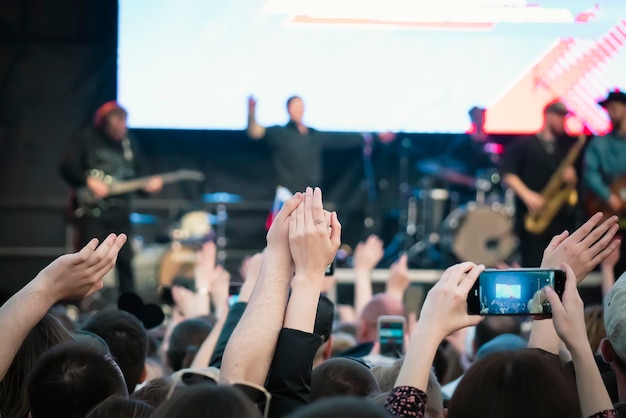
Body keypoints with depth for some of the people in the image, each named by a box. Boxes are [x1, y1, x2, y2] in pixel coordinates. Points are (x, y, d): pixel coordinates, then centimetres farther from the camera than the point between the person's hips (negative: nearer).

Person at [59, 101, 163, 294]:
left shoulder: (128, 143, 11)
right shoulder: (87, 139, -5)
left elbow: (135, 175, 16)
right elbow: (67, 167, -11)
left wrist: (147, 184, -4)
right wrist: (89, 182, -21)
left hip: (120, 211, 5)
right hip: (92, 210, -5)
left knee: (125, 260, 6)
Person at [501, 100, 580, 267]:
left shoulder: (567, 146, 15)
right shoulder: (524, 144, 5)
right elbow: (507, 174, -2)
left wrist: (572, 177, -7)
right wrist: (528, 195, -13)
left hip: (561, 217, 3)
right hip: (531, 215, -3)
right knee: (533, 266, -6)